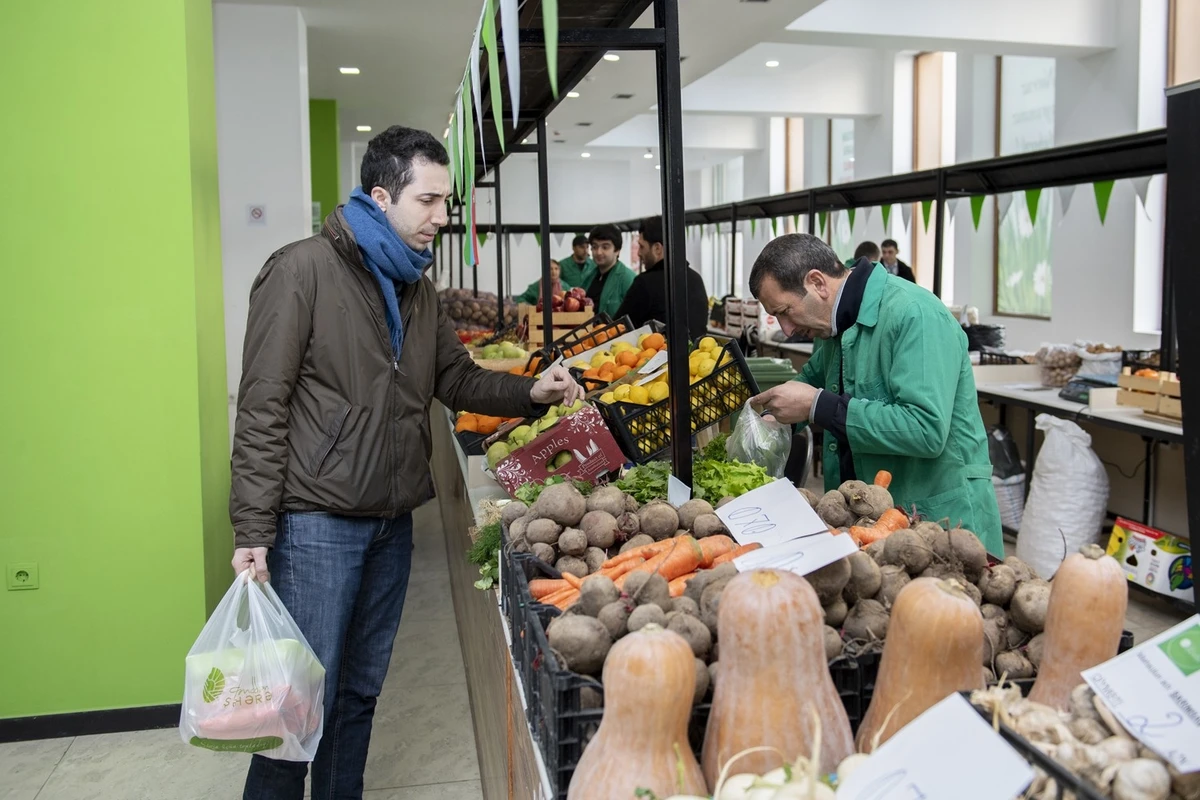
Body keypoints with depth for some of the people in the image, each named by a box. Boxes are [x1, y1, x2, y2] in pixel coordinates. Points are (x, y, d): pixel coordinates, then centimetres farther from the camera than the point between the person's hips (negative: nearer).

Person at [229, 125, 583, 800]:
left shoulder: (418, 289, 12)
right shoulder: (303, 270, -11)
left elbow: (458, 378, 18)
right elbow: (263, 407, -14)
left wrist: (531, 391, 0)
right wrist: (254, 529, -17)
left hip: (392, 520, 7)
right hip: (317, 522, -7)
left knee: (362, 688, 17)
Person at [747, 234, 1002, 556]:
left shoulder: (915, 315, -21)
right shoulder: (840, 324, 6)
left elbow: (926, 430, -31)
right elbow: (812, 377, 27)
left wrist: (817, 406, -26)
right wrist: (770, 413, 6)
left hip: (940, 518, -8)